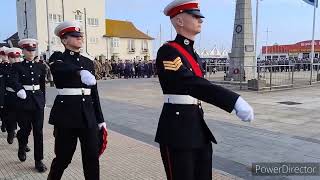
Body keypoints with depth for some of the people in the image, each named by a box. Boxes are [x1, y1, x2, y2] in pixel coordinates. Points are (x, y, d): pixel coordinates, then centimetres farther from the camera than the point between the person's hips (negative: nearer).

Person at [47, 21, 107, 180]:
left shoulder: (88, 61, 12)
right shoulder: (57, 58, -1)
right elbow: (61, 68, -28)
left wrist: (100, 119, 11)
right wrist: (80, 71, -49)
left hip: (88, 114, 4)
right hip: (66, 113, -4)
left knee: (92, 156, 5)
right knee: (64, 156, 7)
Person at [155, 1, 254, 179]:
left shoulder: (193, 54, 14)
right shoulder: (168, 51, -14)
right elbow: (191, 84, -30)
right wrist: (235, 101, -38)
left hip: (198, 125, 8)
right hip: (177, 130, -8)